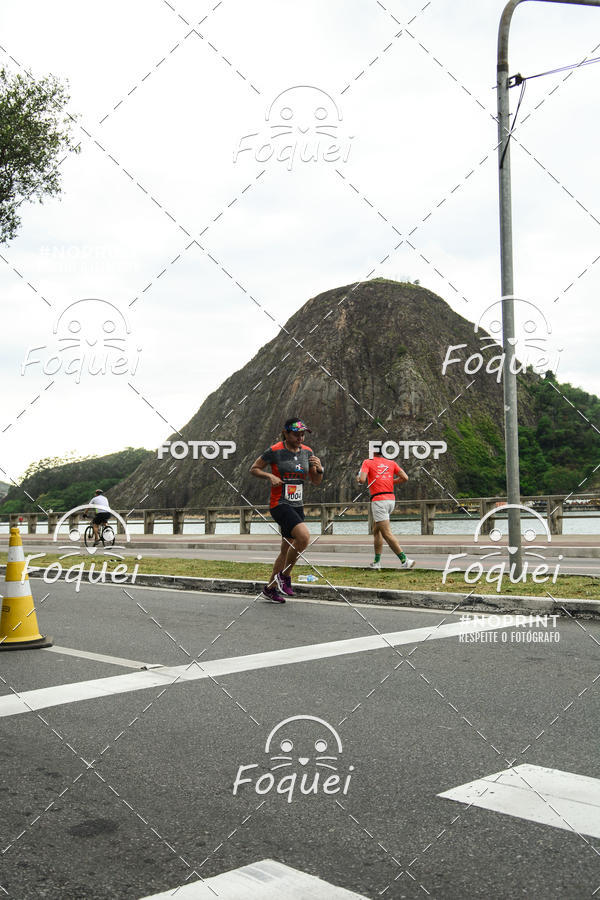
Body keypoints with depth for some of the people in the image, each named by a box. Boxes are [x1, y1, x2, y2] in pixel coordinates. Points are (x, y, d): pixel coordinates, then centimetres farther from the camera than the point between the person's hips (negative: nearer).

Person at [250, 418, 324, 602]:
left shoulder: (307, 452, 7)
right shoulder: (275, 451, -8)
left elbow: (316, 481, 11)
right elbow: (254, 468, 2)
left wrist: (319, 468, -9)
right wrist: (270, 476, -16)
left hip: (298, 506, 6)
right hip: (279, 504, -6)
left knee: (286, 550, 10)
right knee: (304, 536, -26)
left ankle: (270, 588, 26)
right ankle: (285, 576, -6)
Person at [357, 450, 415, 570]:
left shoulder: (368, 462, -1)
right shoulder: (391, 463, 12)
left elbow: (362, 480, -14)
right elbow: (405, 478, 5)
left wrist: (358, 478, 9)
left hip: (378, 500, -6)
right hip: (391, 499, 7)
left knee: (387, 534, -8)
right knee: (376, 531, 19)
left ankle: (405, 560, -16)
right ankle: (377, 561, 20)